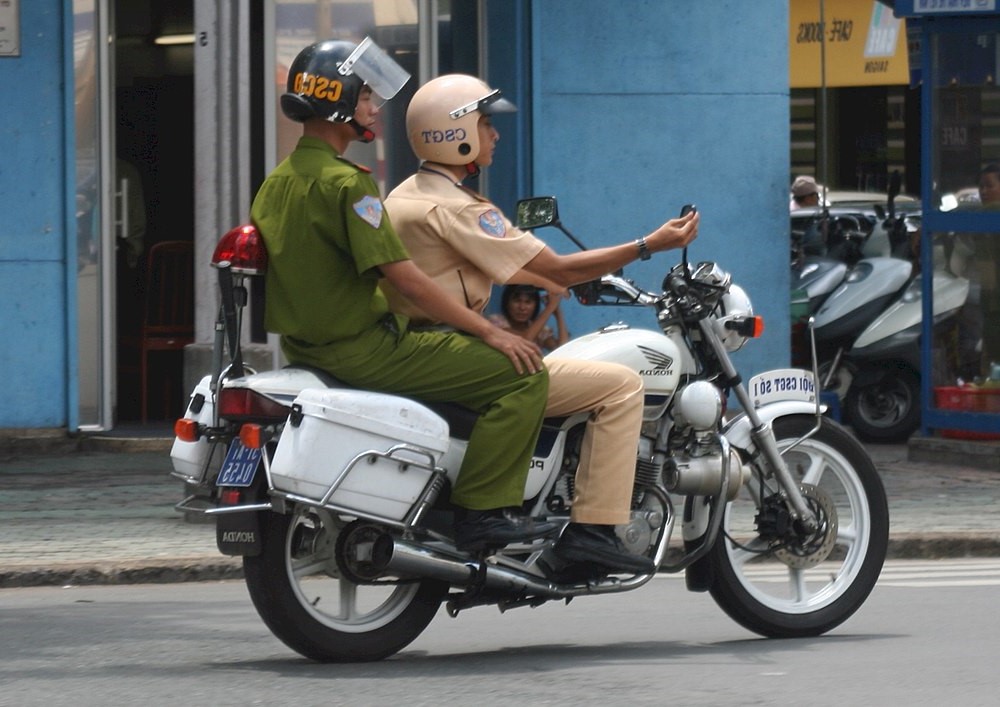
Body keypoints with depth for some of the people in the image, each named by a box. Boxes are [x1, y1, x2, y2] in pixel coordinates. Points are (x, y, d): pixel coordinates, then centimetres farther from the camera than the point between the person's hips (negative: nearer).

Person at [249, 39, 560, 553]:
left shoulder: (277, 181, 11)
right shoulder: (345, 183, -19)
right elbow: (403, 277, -21)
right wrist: (490, 333, -16)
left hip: (307, 346, 10)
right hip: (361, 349, -10)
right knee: (522, 374, -13)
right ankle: (483, 510, -16)